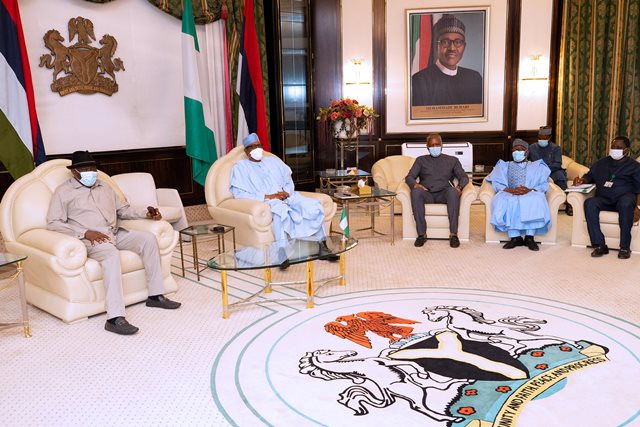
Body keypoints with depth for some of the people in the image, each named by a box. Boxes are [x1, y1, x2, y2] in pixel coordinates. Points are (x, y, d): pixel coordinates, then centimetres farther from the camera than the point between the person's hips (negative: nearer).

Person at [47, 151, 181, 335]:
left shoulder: (104, 187, 22)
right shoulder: (63, 191, 4)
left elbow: (123, 210, 25)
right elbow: (53, 223, -6)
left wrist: (146, 213, 5)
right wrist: (85, 232, -18)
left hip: (116, 234, 7)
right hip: (90, 238, -6)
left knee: (148, 238, -14)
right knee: (111, 254, -37)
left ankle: (156, 295, -8)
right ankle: (115, 318, -45)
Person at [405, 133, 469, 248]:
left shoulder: (452, 160, 24)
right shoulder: (421, 160, 24)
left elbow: (464, 177, 13)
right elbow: (409, 177, 12)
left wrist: (459, 186, -12)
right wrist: (415, 184, -13)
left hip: (444, 194, 0)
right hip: (426, 194, 0)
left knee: (453, 191, -36)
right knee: (416, 191, -35)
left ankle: (453, 233, -36)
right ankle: (421, 234, -33)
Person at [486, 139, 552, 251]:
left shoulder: (537, 166, 24)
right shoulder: (504, 166, 25)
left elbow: (544, 185, 7)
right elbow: (496, 184, 7)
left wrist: (530, 190, -15)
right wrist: (510, 190, -14)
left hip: (531, 195, 0)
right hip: (510, 195, 1)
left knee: (536, 200, -37)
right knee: (503, 201, -36)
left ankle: (529, 238, -33)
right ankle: (515, 237, -34)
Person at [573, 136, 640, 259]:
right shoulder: (601, 163, 22)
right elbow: (589, 177, 29)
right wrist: (582, 180, 2)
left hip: (624, 197, -3)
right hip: (604, 200, 3)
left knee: (626, 204, -39)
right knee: (589, 203, -31)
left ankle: (625, 247, -30)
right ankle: (600, 245, -32)